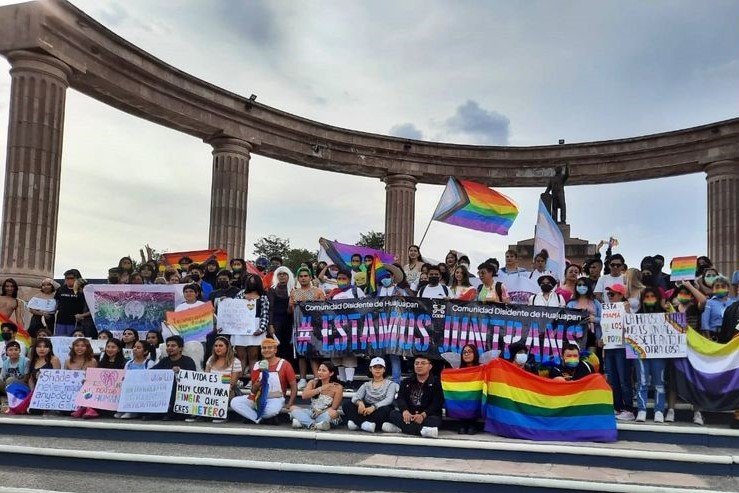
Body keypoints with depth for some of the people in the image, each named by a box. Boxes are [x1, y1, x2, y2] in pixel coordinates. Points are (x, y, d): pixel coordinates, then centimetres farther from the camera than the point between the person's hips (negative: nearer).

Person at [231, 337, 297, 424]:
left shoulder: (284, 364, -4)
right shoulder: (257, 366, 5)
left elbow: (294, 386, -3)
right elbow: (253, 391, 6)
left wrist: (290, 404, -14)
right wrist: (256, 385, -18)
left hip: (276, 398, -4)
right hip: (259, 398, 4)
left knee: (272, 410, -40)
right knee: (234, 402, -18)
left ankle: (252, 416, -11)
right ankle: (260, 420, -20)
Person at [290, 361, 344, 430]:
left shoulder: (337, 387, -6)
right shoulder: (313, 382, 4)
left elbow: (334, 407, -10)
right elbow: (304, 395, -13)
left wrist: (319, 413, -19)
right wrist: (320, 389, -16)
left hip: (326, 416, -4)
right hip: (312, 413, 4)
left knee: (333, 413, -36)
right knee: (293, 408, -14)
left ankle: (304, 422, -33)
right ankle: (314, 425, -33)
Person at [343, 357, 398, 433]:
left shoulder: (390, 384, 10)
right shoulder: (366, 385, 18)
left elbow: (389, 399, -10)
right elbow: (355, 397, 0)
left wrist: (374, 407, -29)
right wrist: (359, 402, -27)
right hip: (366, 412, 3)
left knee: (386, 409, -37)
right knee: (347, 404, -19)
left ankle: (357, 423, -37)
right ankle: (364, 423, -38)